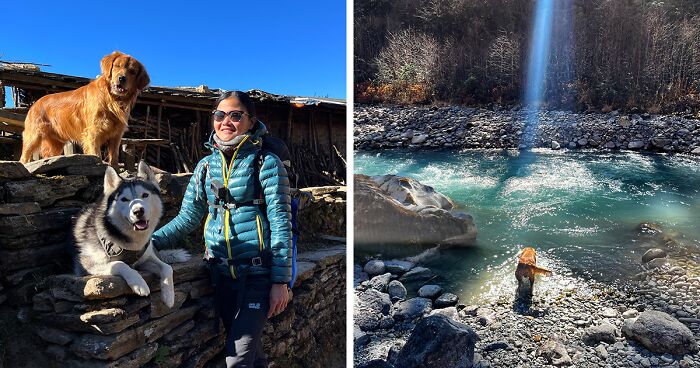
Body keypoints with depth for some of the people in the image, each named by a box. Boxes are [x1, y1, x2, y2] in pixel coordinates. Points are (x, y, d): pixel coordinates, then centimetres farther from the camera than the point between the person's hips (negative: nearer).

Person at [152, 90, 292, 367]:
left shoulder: (266, 163, -7)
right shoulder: (206, 166, 8)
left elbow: (281, 224, -9)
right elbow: (188, 217, 11)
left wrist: (280, 281, -12)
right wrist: (150, 241, -4)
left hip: (258, 274, -5)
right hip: (221, 273, 5)